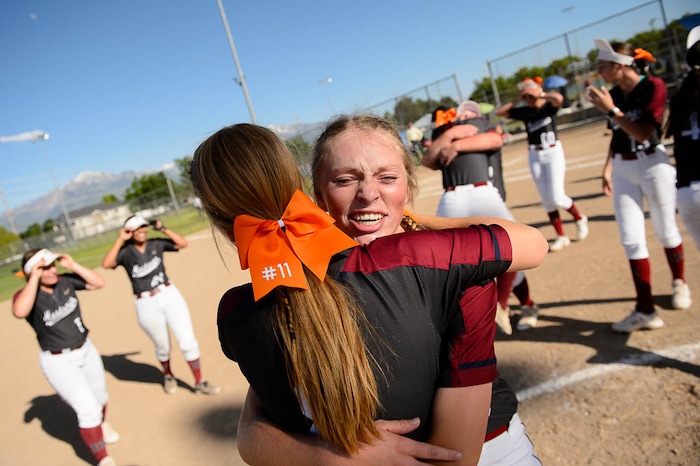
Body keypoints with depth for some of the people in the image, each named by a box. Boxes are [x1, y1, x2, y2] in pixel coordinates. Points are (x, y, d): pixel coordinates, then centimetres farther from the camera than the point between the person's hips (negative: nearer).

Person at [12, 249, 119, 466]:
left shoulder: (65, 281, -7)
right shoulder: (27, 294, -18)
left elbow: (99, 283, -6)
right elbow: (20, 312, -41)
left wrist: (73, 265, -14)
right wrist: (35, 278, -33)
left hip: (86, 350, 5)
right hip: (58, 361, -5)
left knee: (100, 397, 23)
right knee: (88, 409, -9)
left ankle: (101, 425, 57)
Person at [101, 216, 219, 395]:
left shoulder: (156, 244, 3)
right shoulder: (125, 251, -4)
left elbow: (183, 243, -1)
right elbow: (106, 264, -21)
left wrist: (163, 229, -6)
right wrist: (120, 239, -18)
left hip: (170, 295, 2)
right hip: (146, 305, -1)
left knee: (187, 341, -2)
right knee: (162, 347, 15)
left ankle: (199, 383, 10)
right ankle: (168, 375, 45)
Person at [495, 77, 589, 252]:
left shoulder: (549, 105, -4)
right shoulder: (524, 111, 6)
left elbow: (558, 97, -27)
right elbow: (499, 112, 6)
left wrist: (539, 95, -15)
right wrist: (516, 101, -1)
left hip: (553, 152, -4)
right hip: (534, 156, 4)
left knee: (556, 197, -9)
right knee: (546, 200, 4)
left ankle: (579, 218, 21)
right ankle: (561, 236, 14)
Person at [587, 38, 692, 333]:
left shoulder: (653, 86, -12)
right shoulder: (614, 94, 4)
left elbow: (643, 133, -20)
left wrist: (610, 110, -22)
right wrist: (608, 168, 11)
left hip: (653, 165, -5)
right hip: (622, 170, 5)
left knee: (665, 232, 11)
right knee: (631, 239, -1)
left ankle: (679, 284, 39)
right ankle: (646, 310, 4)